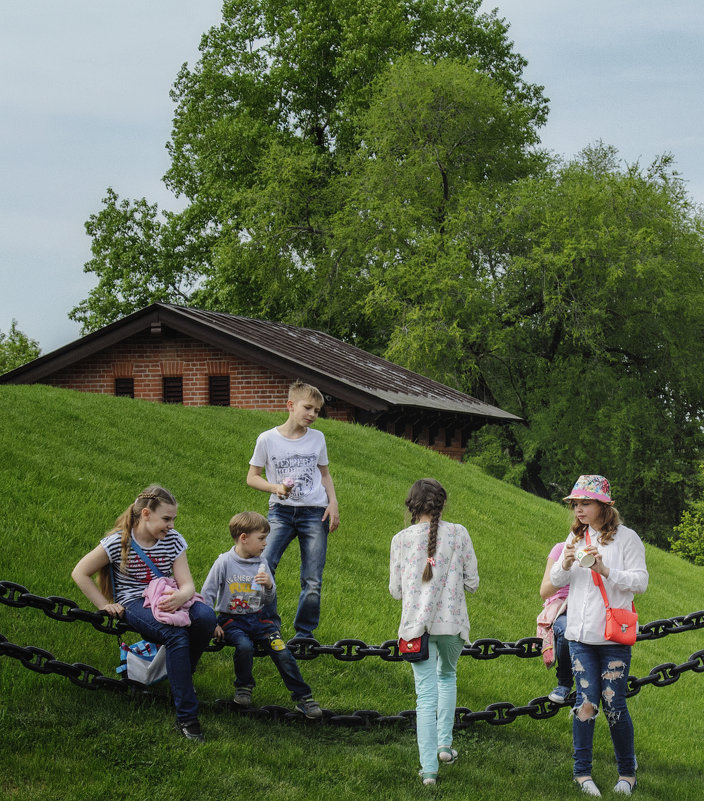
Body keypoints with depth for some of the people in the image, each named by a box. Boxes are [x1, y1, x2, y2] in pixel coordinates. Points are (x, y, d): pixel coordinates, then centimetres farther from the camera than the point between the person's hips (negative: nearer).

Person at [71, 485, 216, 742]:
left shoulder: (173, 540, 4)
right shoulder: (118, 542, -6)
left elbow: (187, 584, -3)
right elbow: (80, 573, 0)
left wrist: (180, 597, -27)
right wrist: (104, 605, -4)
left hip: (166, 600, 4)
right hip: (134, 604, -4)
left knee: (206, 617, -31)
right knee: (176, 636, -36)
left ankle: (181, 677, -4)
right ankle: (186, 716, -31)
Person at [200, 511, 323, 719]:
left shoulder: (261, 563, 5)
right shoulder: (224, 562, -7)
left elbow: (268, 600, 11)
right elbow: (207, 594, -2)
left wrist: (269, 586, -10)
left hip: (257, 618, 3)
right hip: (232, 619, -3)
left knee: (282, 652, -16)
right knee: (244, 646, -32)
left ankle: (303, 697, -8)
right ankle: (243, 688, -5)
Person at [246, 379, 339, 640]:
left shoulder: (317, 438, 7)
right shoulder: (268, 439, -2)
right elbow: (252, 477, 5)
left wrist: (333, 504, 6)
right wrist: (276, 487, -13)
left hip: (315, 512, 2)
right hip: (281, 511, -2)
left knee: (312, 581, -1)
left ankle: (304, 632, 14)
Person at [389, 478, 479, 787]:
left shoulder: (401, 539, 0)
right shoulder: (458, 534, -1)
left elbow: (395, 590, 5)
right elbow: (472, 583, 2)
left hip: (416, 623, -1)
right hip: (452, 621, 1)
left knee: (426, 693, 1)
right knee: (447, 676, 27)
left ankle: (429, 768, -2)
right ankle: (445, 744, 23)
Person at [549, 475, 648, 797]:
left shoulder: (626, 538, -4)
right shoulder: (575, 537, 11)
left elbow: (640, 581, -8)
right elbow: (555, 581, 12)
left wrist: (606, 570, -21)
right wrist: (565, 564, -10)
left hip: (614, 637, -3)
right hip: (580, 635, 3)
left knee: (614, 705, -1)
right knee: (586, 701, 1)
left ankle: (627, 773, 15)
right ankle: (582, 772, 11)